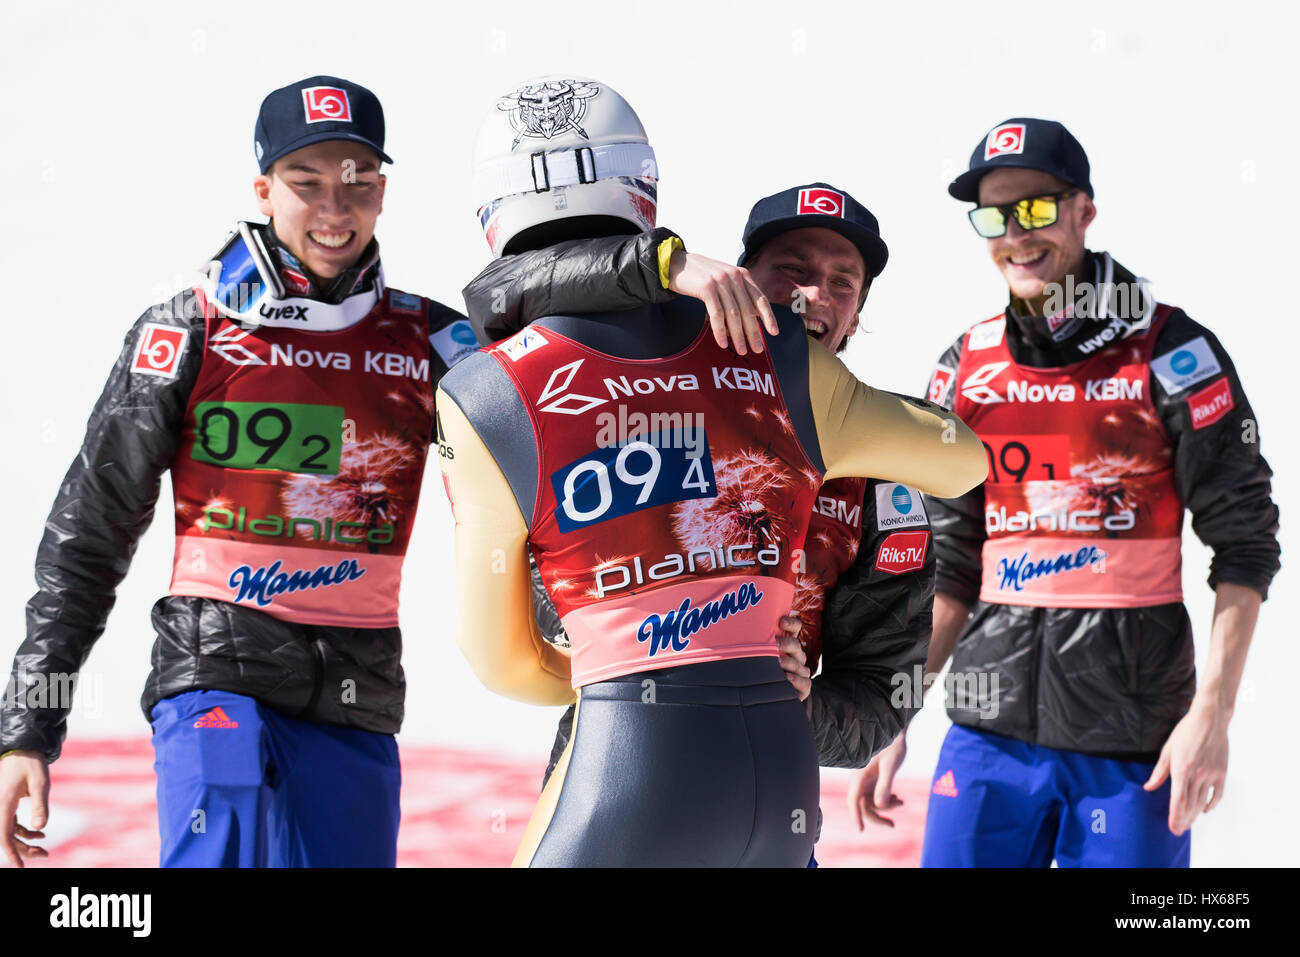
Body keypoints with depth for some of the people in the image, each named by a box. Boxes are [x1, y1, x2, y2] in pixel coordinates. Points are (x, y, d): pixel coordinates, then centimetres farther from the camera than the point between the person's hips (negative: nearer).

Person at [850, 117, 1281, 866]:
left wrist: (1211, 717, -12)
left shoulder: (1168, 351, -4)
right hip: (993, 725, 4)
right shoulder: (965, 370, 9)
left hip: (1133, 744, -4)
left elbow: (1244, 542, -4)